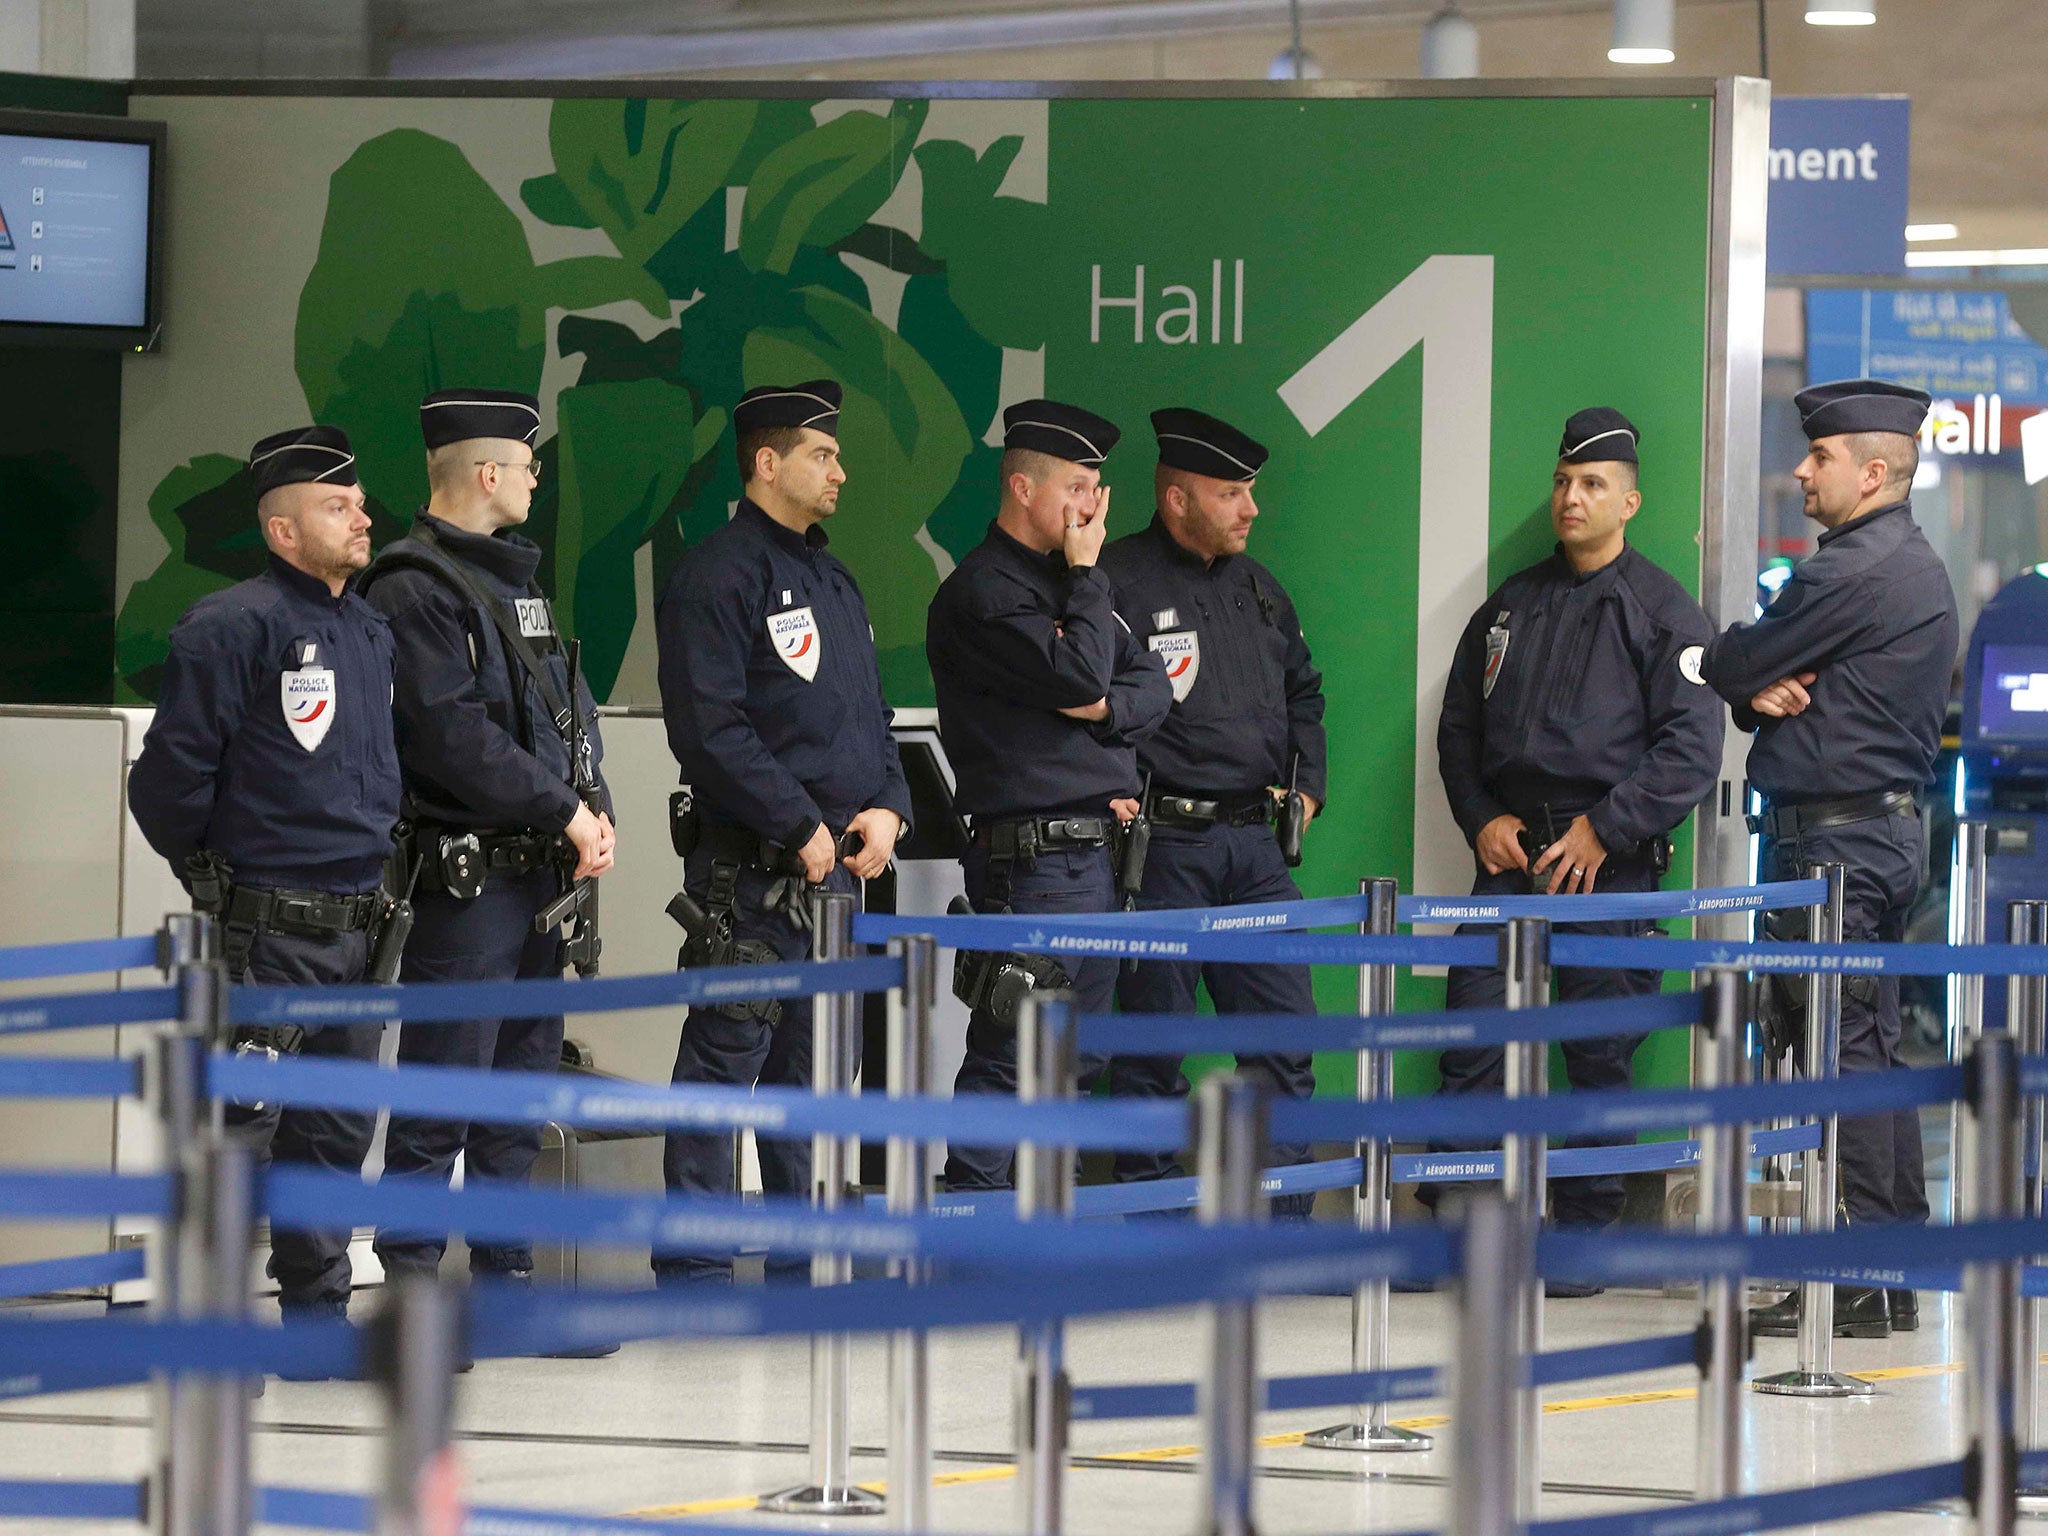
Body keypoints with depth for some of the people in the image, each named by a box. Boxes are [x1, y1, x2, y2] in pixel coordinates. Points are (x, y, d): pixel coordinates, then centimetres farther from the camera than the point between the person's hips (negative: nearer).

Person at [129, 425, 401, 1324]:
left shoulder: (373, 632, 14)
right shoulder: (234, 626, -12)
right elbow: (170, 774, -11)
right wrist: (209, 871, -1)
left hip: (359, 926, 8)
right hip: (269, 933, -8)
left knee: (337, 1133, 12)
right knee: (240, 1128, -7)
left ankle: (319, 1315, 21)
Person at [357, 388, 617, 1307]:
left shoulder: (515, 577, 18)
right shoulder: (414, 587, -11)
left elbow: (569, 707, 19)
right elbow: (454, 735, -19)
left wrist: (593, 809, 2)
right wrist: (563, 812, -15)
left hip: (541, 880, 9)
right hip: (464, 879, -9)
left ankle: (508, 1278, 18)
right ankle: (409, 1286, -3)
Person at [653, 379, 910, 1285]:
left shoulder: (833, 579, 19)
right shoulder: (718, 575, -9)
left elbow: (870, 713, 23)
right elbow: (710, 730, -17)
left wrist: (887, 807, 4)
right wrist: (802, 831, -16)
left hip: (839, 868, 8)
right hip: (751, 869, -8)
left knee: (817, 1067, 11)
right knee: (726, 1057, -6)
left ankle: (805, 1259, 18)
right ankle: (692, 1271, -3)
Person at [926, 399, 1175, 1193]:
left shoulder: (1066, 580, 19)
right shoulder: (982, 591, -11)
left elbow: (1153, 685, 15)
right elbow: (1078, 676, -20)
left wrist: (1107, 707, -7)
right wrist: (1086, 574, -9)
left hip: (1098, 851, 10)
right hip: (1031, 855, -10)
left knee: (1079, 1057, 14)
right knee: (1008, 1056, -8)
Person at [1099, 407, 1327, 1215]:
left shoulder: (1257, 588, 16)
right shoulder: (1118, 581, -8)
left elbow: (1303, 691, 28)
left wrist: (1307, 786, 17)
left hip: (1255, 846, 7)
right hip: (1163, 845, -7)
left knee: (1285, 1038, 4)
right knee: (1150, 1048, 0)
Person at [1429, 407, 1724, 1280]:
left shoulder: (1663, 613, 0)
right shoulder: (1511, 607, 17)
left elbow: (1692, 750, -7)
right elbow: (1458, 725, 21)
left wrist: (1605, 831, -13)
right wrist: (1481, 818, 4)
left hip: (1608, 863, -4)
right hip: (1510, 852, 4)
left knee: (1600, 1058, 1)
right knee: (1473, 1042, -2)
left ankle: (1583, 1237, 8)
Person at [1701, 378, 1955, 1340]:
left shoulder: (1854, 573, -16)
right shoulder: (1912, 567, 19)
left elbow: (1728, 667, -10)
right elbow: (1772, 679, 18)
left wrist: (1746, 678, 13)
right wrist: (1762, 694, -4)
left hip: (1835, 842, -11)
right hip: (1884, 827, 11)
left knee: (1841, 1051, -10)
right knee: (1871, 1051, 12)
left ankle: (1857, 1286, -11)